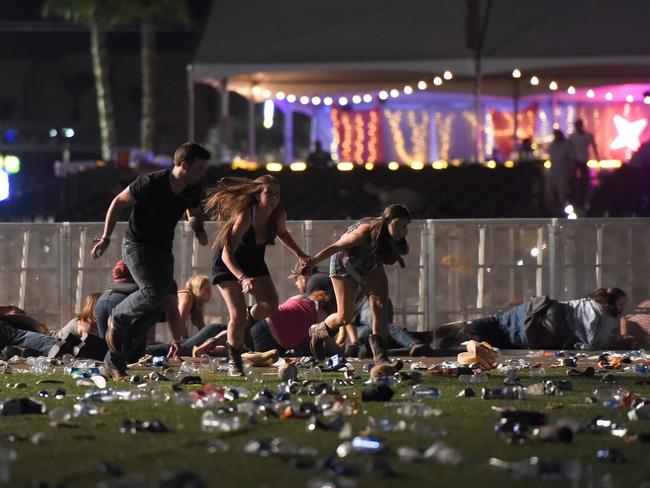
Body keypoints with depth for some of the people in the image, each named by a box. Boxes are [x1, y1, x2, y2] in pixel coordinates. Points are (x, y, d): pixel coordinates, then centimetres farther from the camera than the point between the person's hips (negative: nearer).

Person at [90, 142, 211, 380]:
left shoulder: (193, 191, -3)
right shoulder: (150, 184, -22)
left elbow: (193, 214, 20)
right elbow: (118, 202, -9)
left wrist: (199, 230, -4)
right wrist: (106, 238, -10)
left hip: (163, 249, 7)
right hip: (136, 244, -7)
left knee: (156, 307, 0)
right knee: (153, 293, -29)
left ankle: (115, 360, 11)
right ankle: (117, 319, 1)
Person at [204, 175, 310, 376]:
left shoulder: (279, 215, -17)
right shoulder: (244, 217, -35)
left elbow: (282, 232, 11)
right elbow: (227, 254, -38)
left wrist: (300, 255, 2)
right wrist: (242, 278, -52)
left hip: (254, 262, 6)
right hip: (228, 265, -6)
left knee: (271, 305, -12)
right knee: (238, 314, -16)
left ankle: (249, 319, 23)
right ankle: (234, 361, 7)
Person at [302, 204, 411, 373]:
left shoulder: (396, 238, -23)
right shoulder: (365, 232, -39)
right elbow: (335, 247, -26)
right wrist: (311, 263, -18)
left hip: (371, 265, 5)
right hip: (345, 263, -5)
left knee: (379, 305, -16)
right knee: (345, 317, -2)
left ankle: (380, 357, -21)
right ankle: (318, 332, 31)